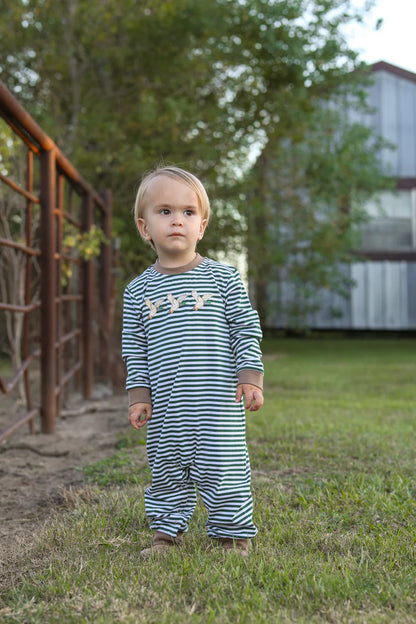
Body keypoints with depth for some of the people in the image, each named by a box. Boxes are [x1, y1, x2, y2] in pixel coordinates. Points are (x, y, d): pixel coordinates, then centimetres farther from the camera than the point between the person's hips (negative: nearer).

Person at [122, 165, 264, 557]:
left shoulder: (222, 278, 1)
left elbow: (246, 329, 2)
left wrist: (250, 377, -6)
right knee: (166, 469, 12)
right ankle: (166, 532, 28)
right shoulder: (139, 290, 6)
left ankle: (233, 534, 20)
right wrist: (139, 396, 4)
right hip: (165, 405, 2)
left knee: (223, 467, 3)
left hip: (219, 400, -2)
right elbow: (135, 349, 9)